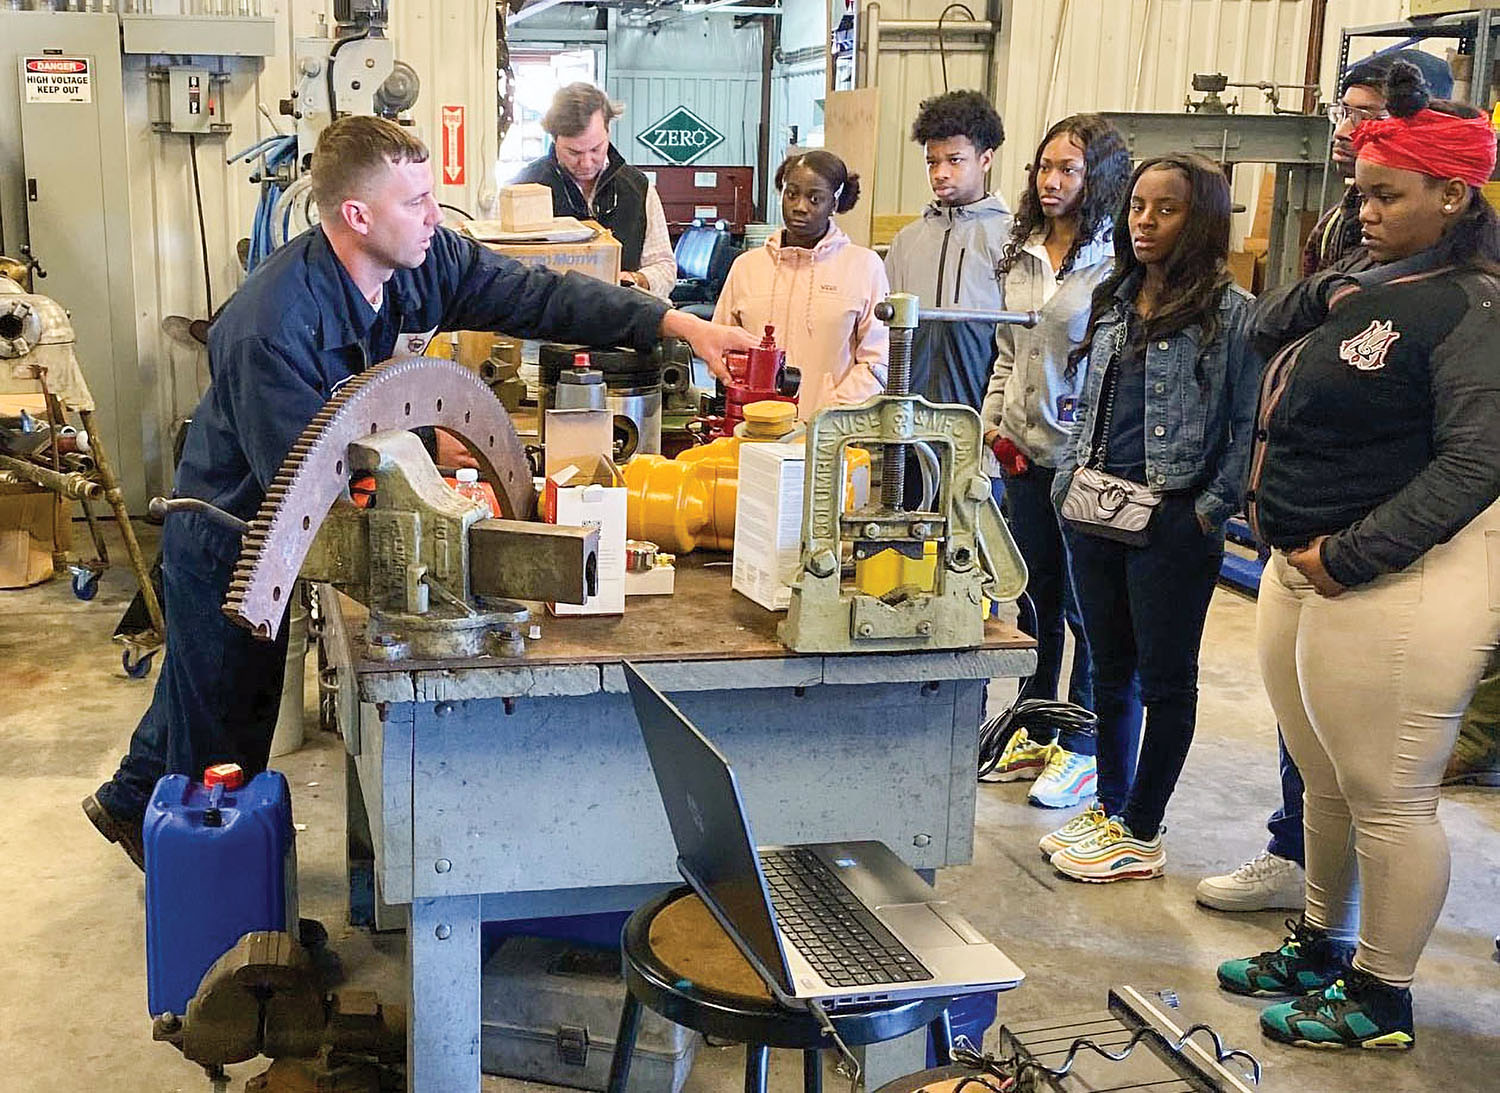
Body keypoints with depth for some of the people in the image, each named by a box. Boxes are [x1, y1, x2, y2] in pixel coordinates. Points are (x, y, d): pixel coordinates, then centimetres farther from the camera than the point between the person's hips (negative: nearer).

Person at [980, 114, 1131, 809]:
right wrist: (994, 419, 8)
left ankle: (1082, 748, 16)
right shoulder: (1022, 256, 11)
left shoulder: (1117, 263, -11)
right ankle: (1034, 732, 30)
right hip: (1024, 452, 7)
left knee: (1086, 607, 3)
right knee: (1033, 596, 16)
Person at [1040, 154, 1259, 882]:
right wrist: (1069, 481, 7)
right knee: (1111, 671, 16)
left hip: (1173, 523, -6)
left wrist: (1208, 511, -15)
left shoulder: (1231, 313, -9)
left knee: (1164, 679, 6)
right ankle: (1109, 810, 31)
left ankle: (1141, 835, 16)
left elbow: (1249, 426, -10)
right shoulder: (1113, 302, 11)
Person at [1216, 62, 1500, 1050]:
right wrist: (1335, 288, -1)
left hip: (1398, 585, -9)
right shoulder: (1368, 281, 12)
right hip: (1302, 570, 9)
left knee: (1389, 801, 2)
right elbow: (1267, 328, 16)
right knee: (1326, 784, 20)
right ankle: (1321, 949, 38)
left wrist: (1351, 556, -22)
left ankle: (1381, 1000, 18)